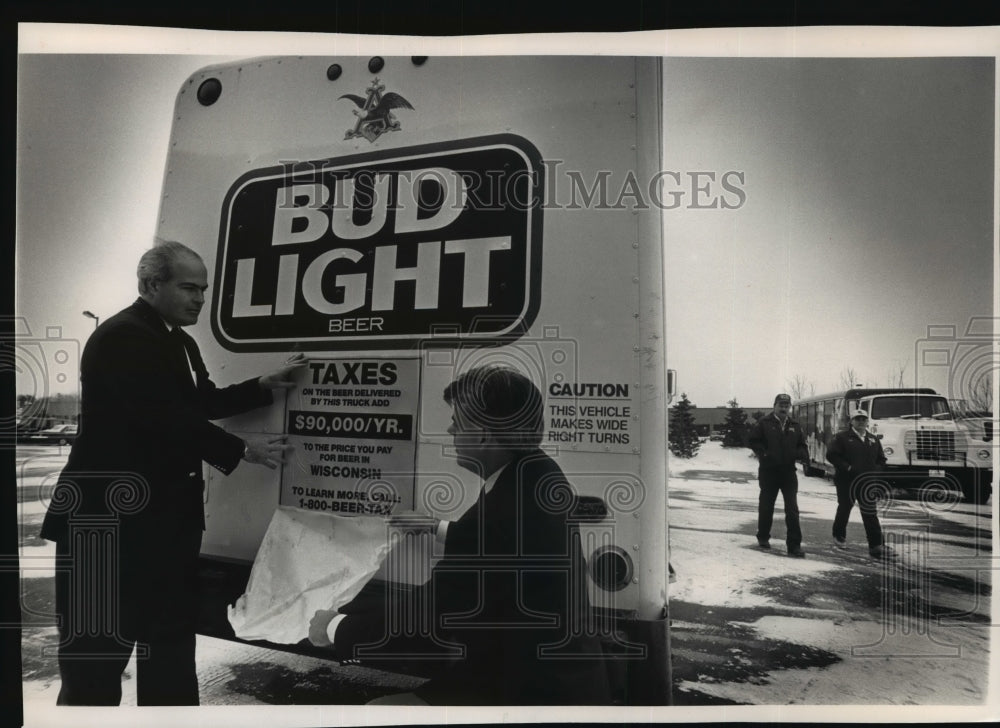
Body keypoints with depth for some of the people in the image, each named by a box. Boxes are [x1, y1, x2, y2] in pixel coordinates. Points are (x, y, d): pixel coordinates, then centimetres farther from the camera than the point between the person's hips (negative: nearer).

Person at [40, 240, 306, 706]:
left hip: (167, 509, 10)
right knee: (98, 645, 1)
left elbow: (203, 403, 18)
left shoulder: (178, 342, 14)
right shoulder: (122, 338, -18)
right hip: (111, 511, -10)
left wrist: (266, 386, 7)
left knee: (172, 630, 18)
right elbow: (166, 419, -24)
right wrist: (242, 451, -17)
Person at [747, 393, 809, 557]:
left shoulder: (795, 426, 9)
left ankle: (794, 545, 1)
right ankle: (763, 537, 28)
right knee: (766, 506, 11)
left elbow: (802, 445, 16)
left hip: (788, 471, 3)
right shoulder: (764, 423, -3)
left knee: (792, 509, -3)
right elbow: (753, 441, -3)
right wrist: (764, 453, -16)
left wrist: (802, 454, -5)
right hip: (768, 471, -2)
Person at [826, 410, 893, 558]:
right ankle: (839, 537, 32)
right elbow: (831, 455, -11)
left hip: (867, 483, 3)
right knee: (844, 508, 11)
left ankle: (876, 546, -3)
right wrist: (847, 467, -18)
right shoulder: (842, 437, -4)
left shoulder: (873, 440, 12)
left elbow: (881, 459, 17)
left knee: (870, 514, -2)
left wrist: (875, 471, -1)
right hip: (846, 481, -3)